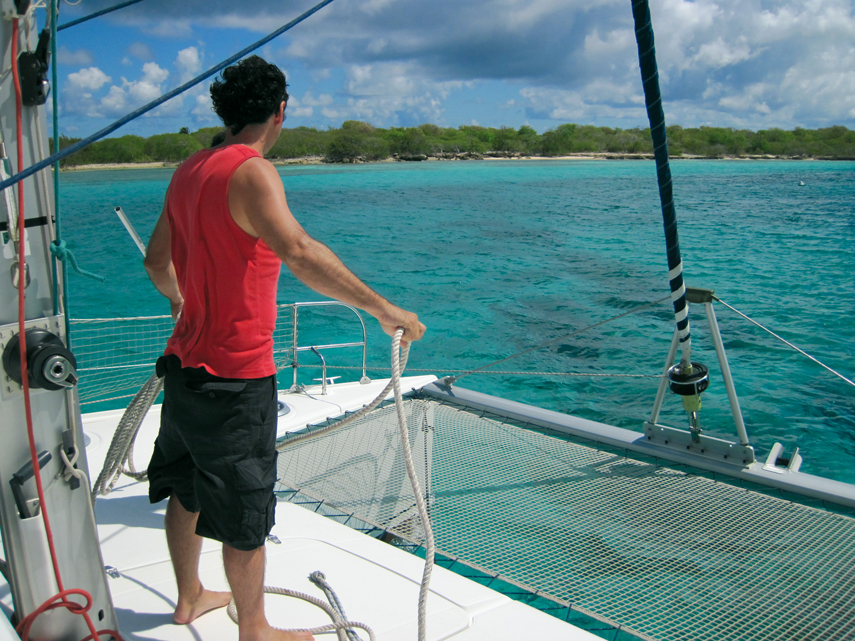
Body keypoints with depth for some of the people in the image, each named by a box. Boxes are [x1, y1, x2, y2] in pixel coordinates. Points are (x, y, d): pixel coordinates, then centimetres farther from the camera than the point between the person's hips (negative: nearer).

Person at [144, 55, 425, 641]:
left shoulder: (190, 170, 9)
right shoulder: (251, 172, -18)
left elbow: (157, 260, 20)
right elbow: (299, 253, -36)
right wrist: (384, 309, -36)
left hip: (187, 362, 9)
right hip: (235, 375, -9)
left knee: (187, 491, 24)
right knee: (245, 513, 7)